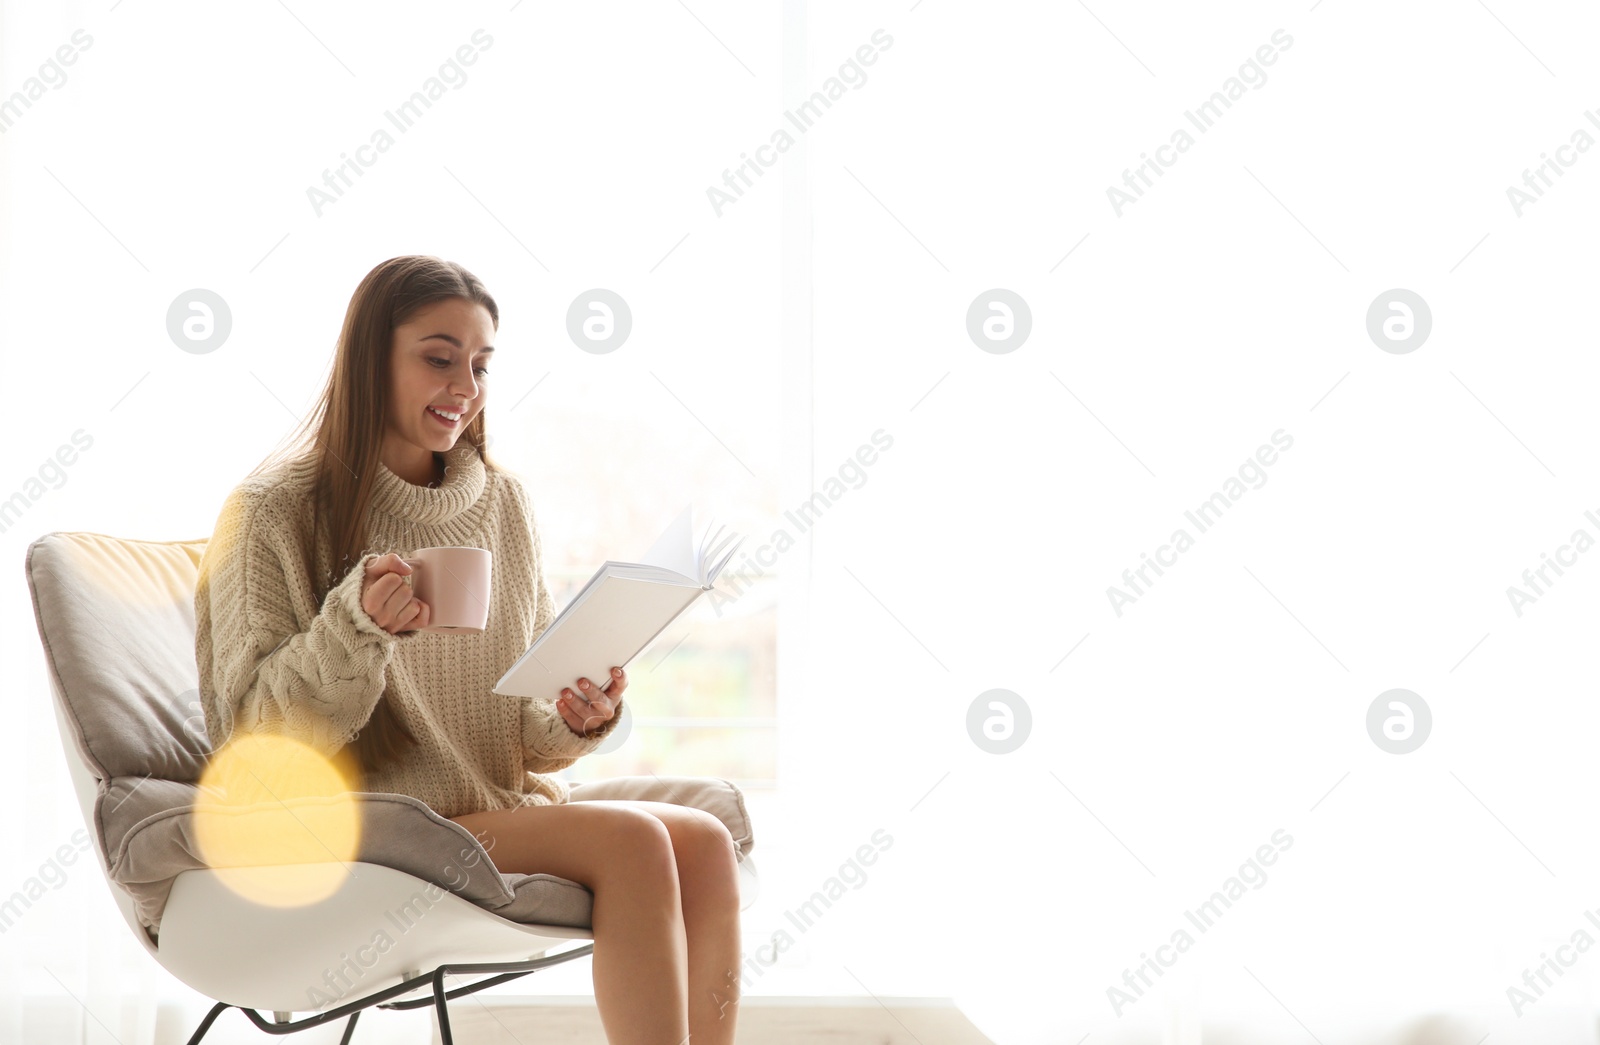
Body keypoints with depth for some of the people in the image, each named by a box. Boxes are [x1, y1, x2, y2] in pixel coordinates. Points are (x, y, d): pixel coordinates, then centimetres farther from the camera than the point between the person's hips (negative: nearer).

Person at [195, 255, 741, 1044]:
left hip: (509, 806, 6)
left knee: (704, 843, -20)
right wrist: (354, 626, -26)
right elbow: (257, 738, -10)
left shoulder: (504, 505, 10)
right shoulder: (274, 514, -6)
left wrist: (577, 720, -10)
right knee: (632, 841, -25)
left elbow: (525, 732, 13)